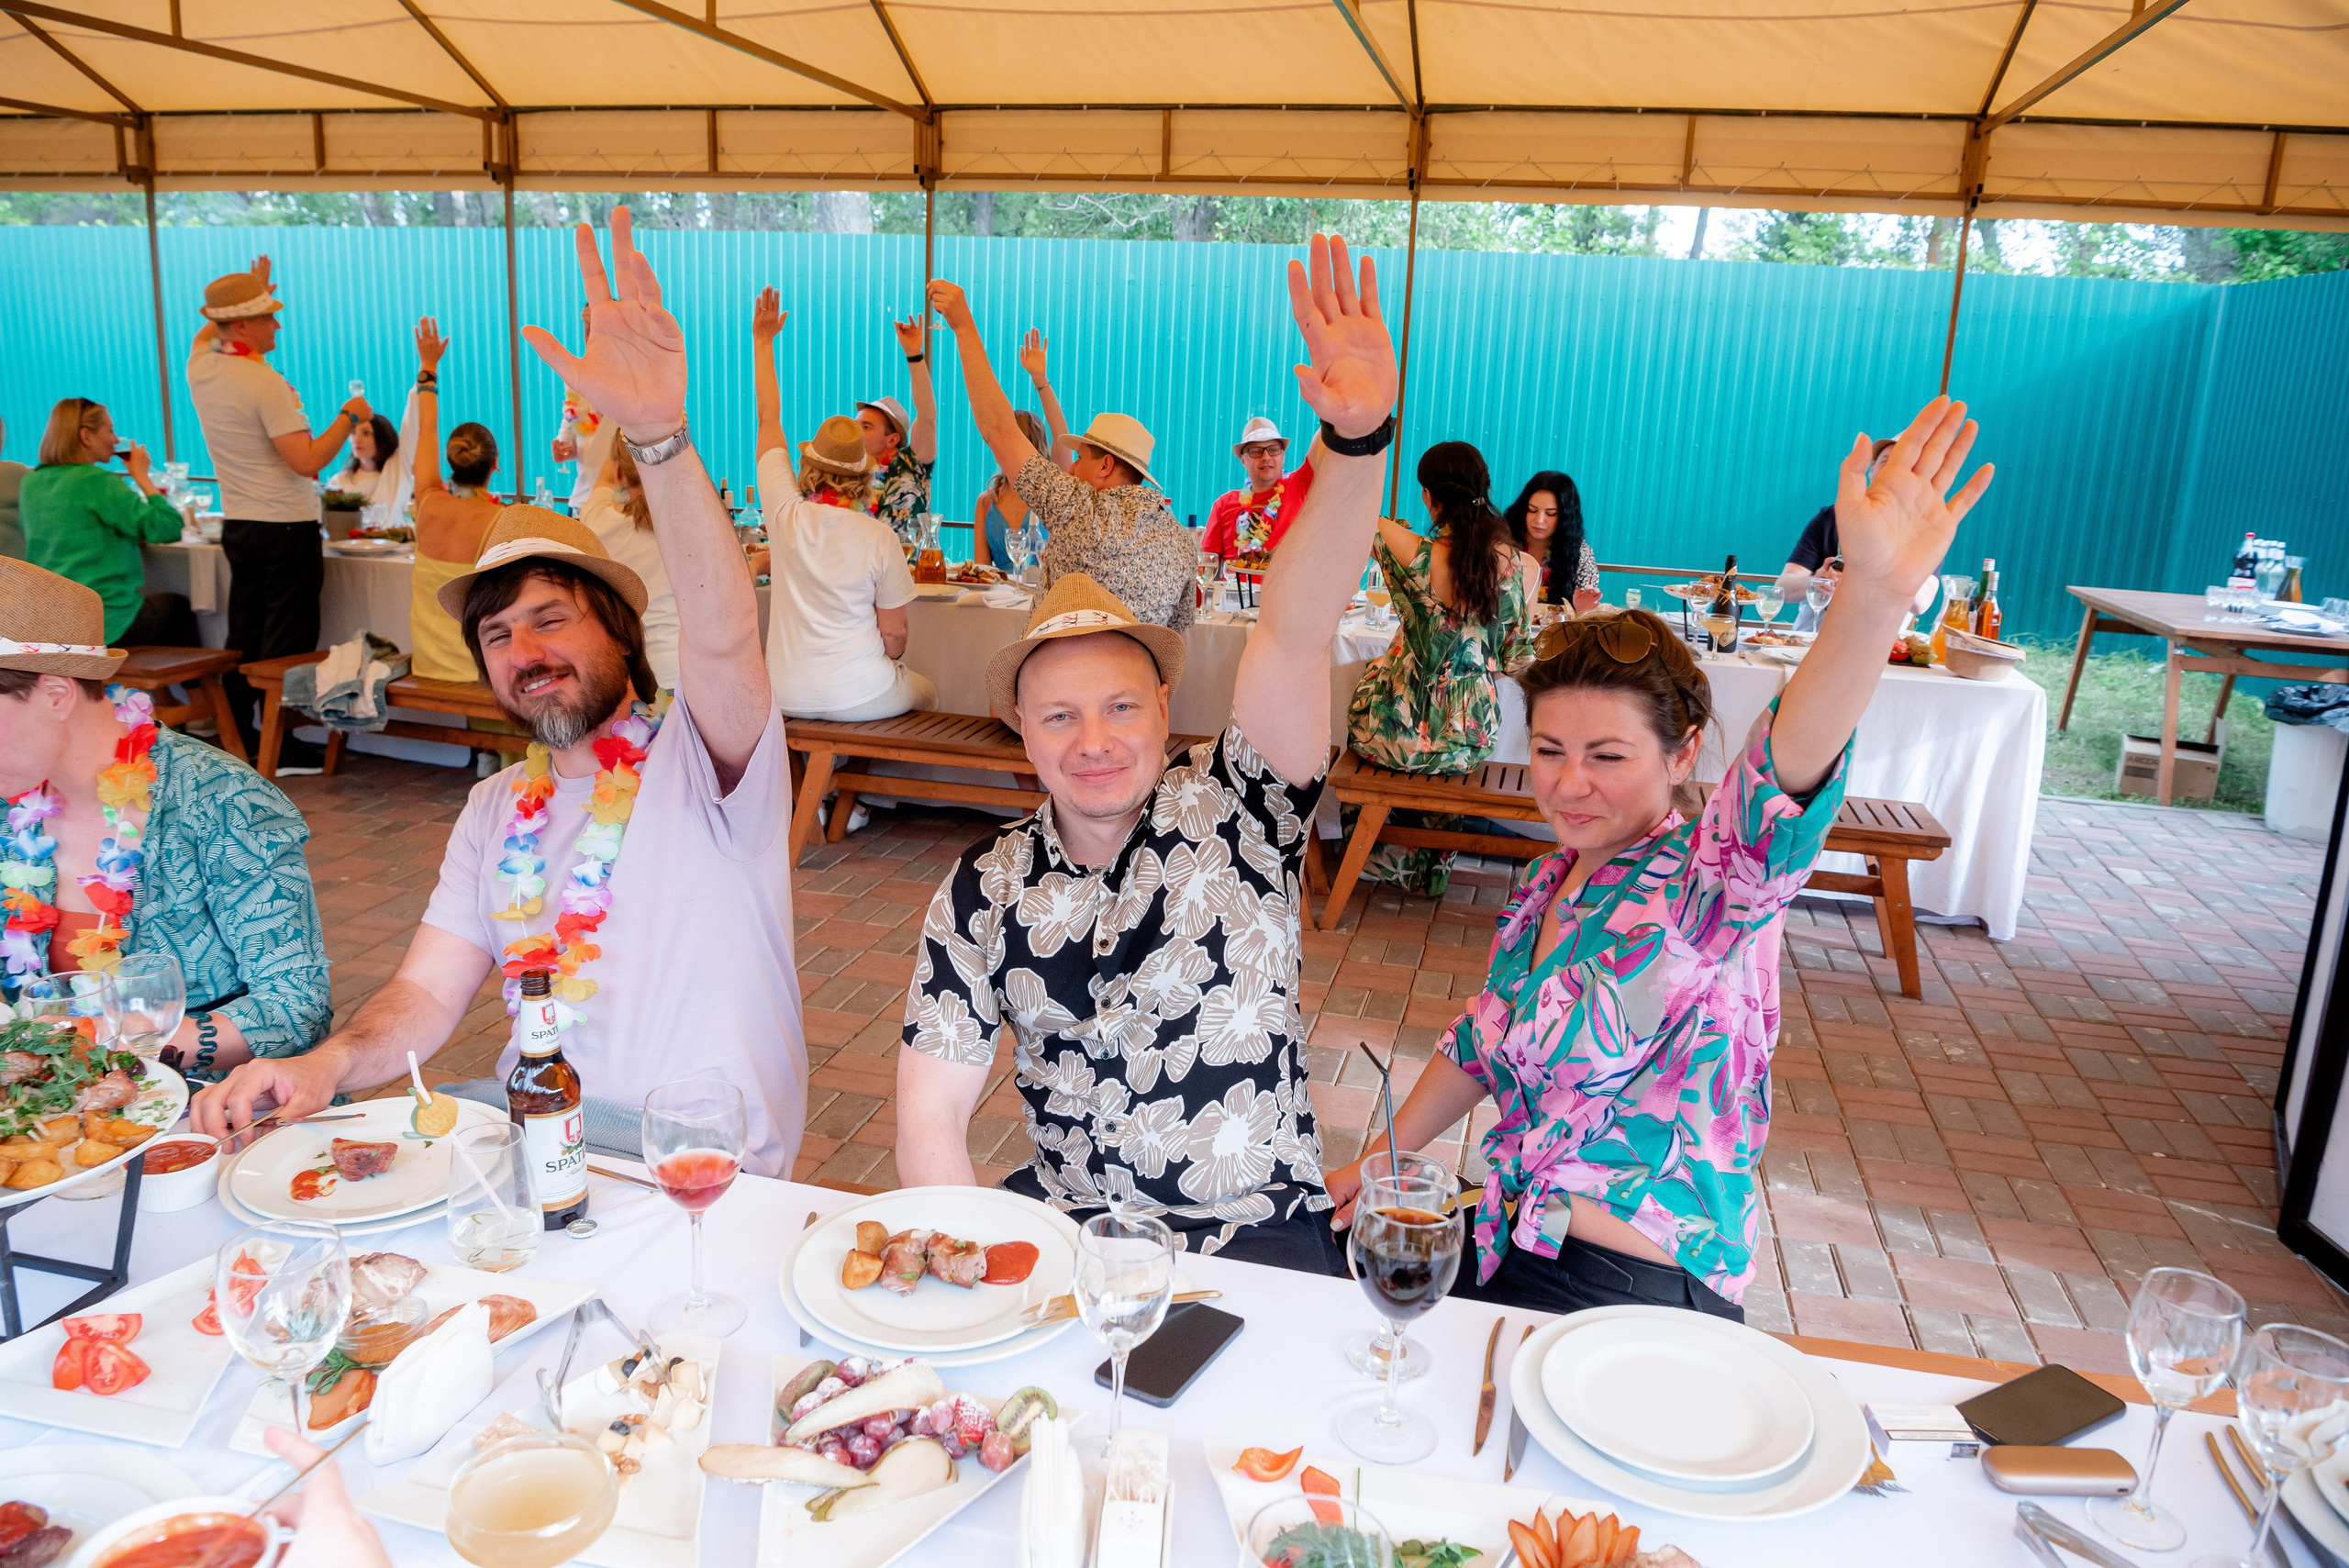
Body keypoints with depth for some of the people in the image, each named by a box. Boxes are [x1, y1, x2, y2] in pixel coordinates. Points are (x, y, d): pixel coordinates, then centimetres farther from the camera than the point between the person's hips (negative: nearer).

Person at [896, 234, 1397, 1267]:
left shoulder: (1237, 813, -7)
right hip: (1063, 1223, 2)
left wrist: (1357, 442, -39)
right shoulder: (986, 890, -1)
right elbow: (931, 1117, -2)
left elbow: (1293, 637, -24)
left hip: (1259, 1235, -2)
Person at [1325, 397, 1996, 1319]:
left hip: (1641, 1297, -7)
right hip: (1513, 1245, 7)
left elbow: (1786, 770, -39)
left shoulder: (1708, 884, -17)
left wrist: (1874, 593, -56)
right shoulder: (1551, 882, 5)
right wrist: (1382, 1159, 20)